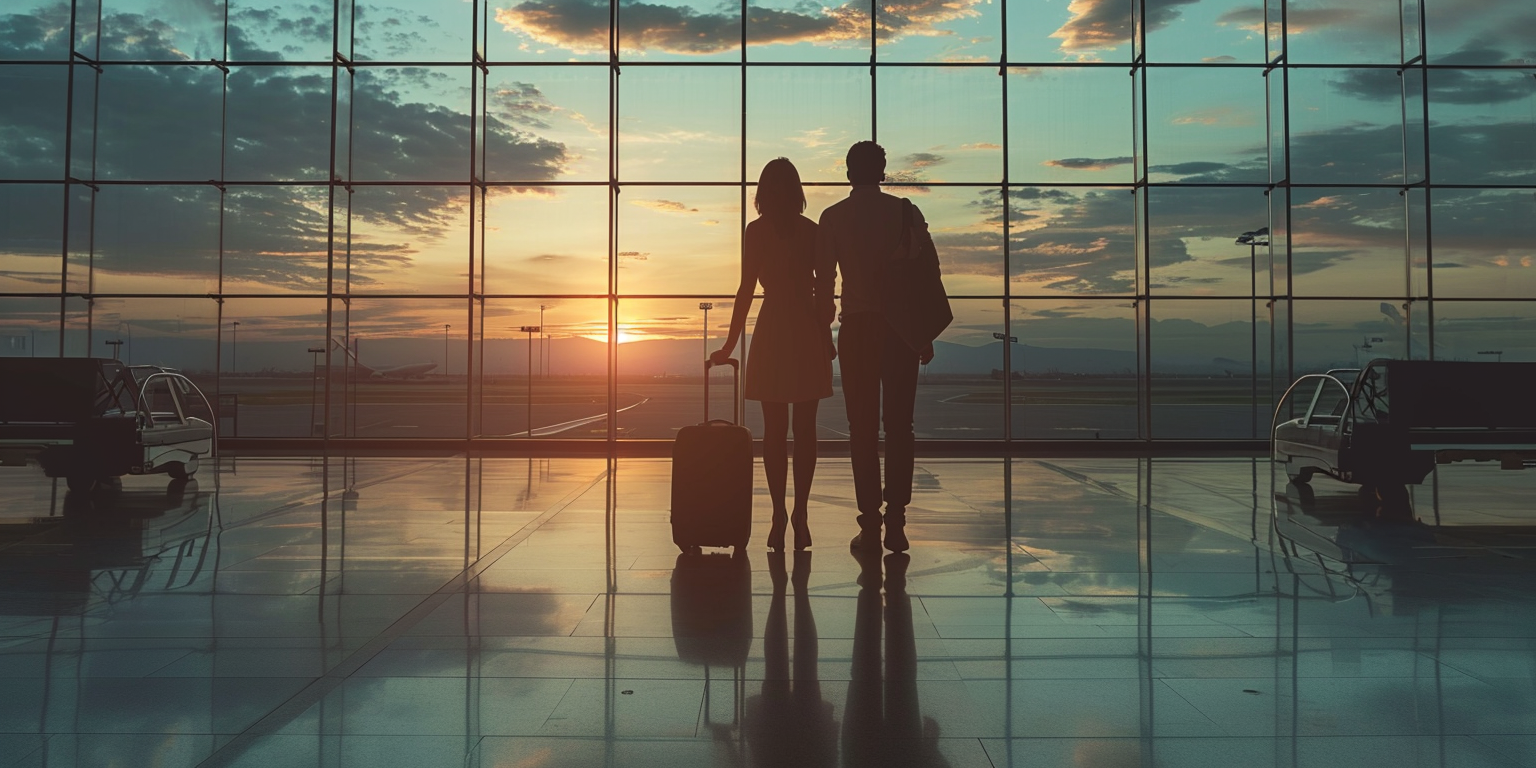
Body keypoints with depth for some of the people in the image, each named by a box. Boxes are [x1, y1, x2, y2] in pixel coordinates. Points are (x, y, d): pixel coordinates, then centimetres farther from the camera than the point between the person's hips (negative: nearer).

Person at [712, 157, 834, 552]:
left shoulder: (757, 231, -2)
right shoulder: (813, 231, 5)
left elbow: (747, 289, -5)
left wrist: (730, 344, -1)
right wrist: (827, 338, 13)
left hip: (773, 331, -2)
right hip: (809, 331, 2)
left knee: (774, 430, 4)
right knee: (804, 429, 5)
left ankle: (779, 514, 2)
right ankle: (800, 512, 3)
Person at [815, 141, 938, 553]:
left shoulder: (833, 217, 3)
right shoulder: (906, 212, 4)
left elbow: (824, 280, 1)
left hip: (857, 328, -1)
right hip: (901, 327, 1)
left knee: (863, 427, 4)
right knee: (899, 426, 5)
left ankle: (870, 525, 2)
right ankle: (895, 523, 1)